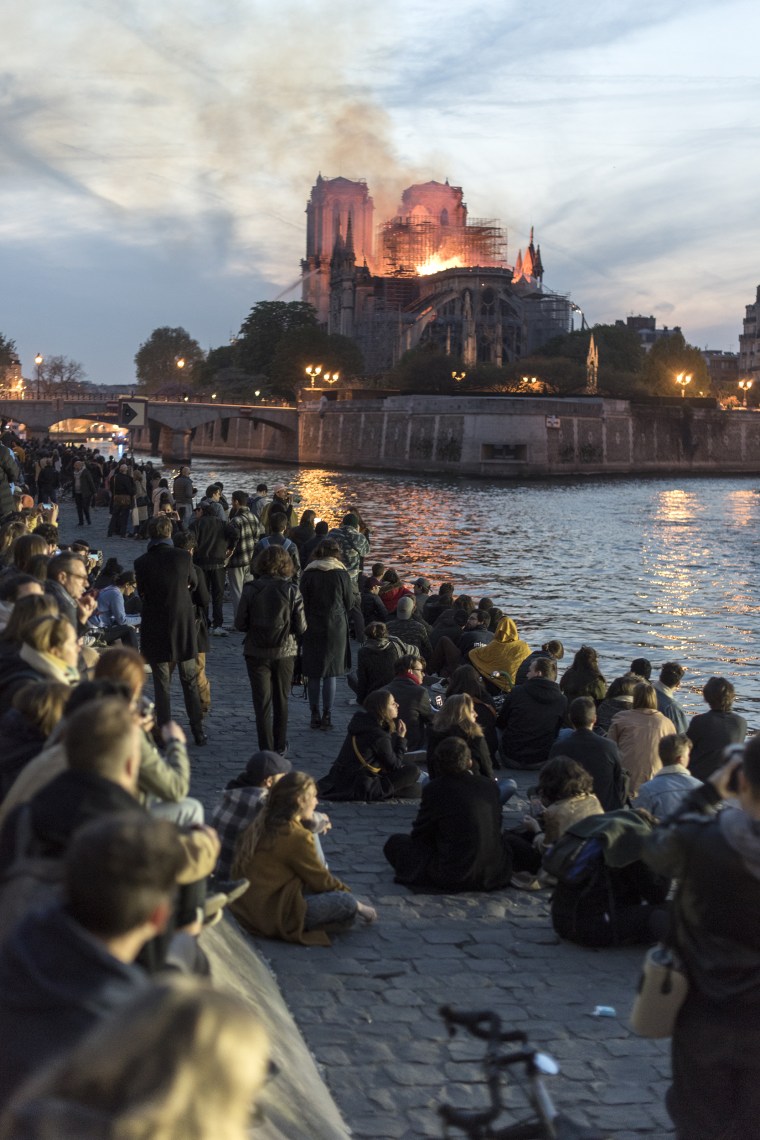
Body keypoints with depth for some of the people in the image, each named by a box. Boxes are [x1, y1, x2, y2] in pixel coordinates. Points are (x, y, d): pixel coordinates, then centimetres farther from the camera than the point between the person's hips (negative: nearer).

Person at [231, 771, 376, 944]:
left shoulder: (262, 824, 7)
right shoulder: (296, 837, -17)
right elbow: (321, 881, -7)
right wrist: (346, 891, 11)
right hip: (274, 919, -9)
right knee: (346, 902, -9)